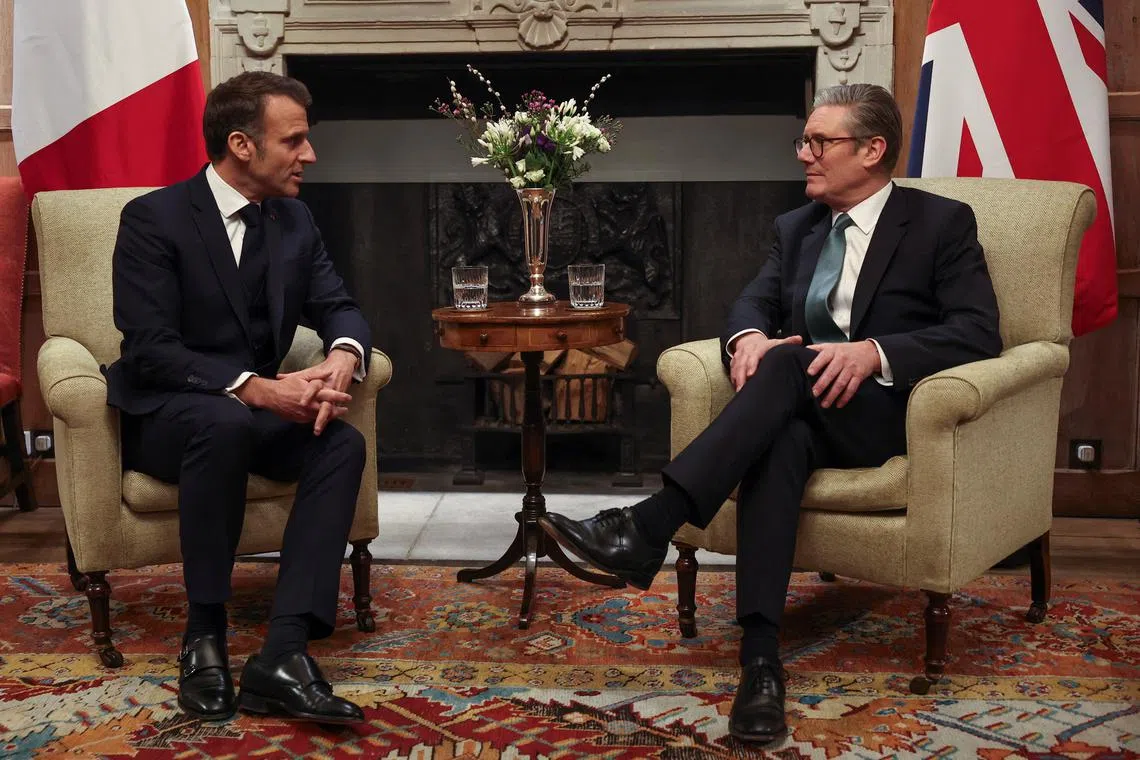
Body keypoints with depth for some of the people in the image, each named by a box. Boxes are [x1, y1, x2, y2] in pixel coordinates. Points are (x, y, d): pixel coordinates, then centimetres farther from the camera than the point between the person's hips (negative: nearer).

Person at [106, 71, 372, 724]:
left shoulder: (295, 219, 6)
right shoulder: (154, 218, -13)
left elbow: (338, 308, 3)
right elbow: (151, 350, -21)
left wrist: (343, 358, -23)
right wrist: (255, 388, -34)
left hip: (257, 409, 5)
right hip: (165, 413, -5)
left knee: (343, 443, -25)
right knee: (226, 420, -39)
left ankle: (283, 654, -33)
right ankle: (204, 636, -25)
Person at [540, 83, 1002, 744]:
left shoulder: (942, 222, 1)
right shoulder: (797, 227, 19)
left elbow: (979, 332, -10)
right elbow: (757, 301, 12)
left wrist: (873, 352, -25)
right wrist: (749, 337, -14)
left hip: (892, 413, -4)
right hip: (807, 409, 4)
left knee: (790, 366, -34)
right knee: (779, 436, -35)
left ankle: (648, 527, -42)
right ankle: (760, 658, -45)